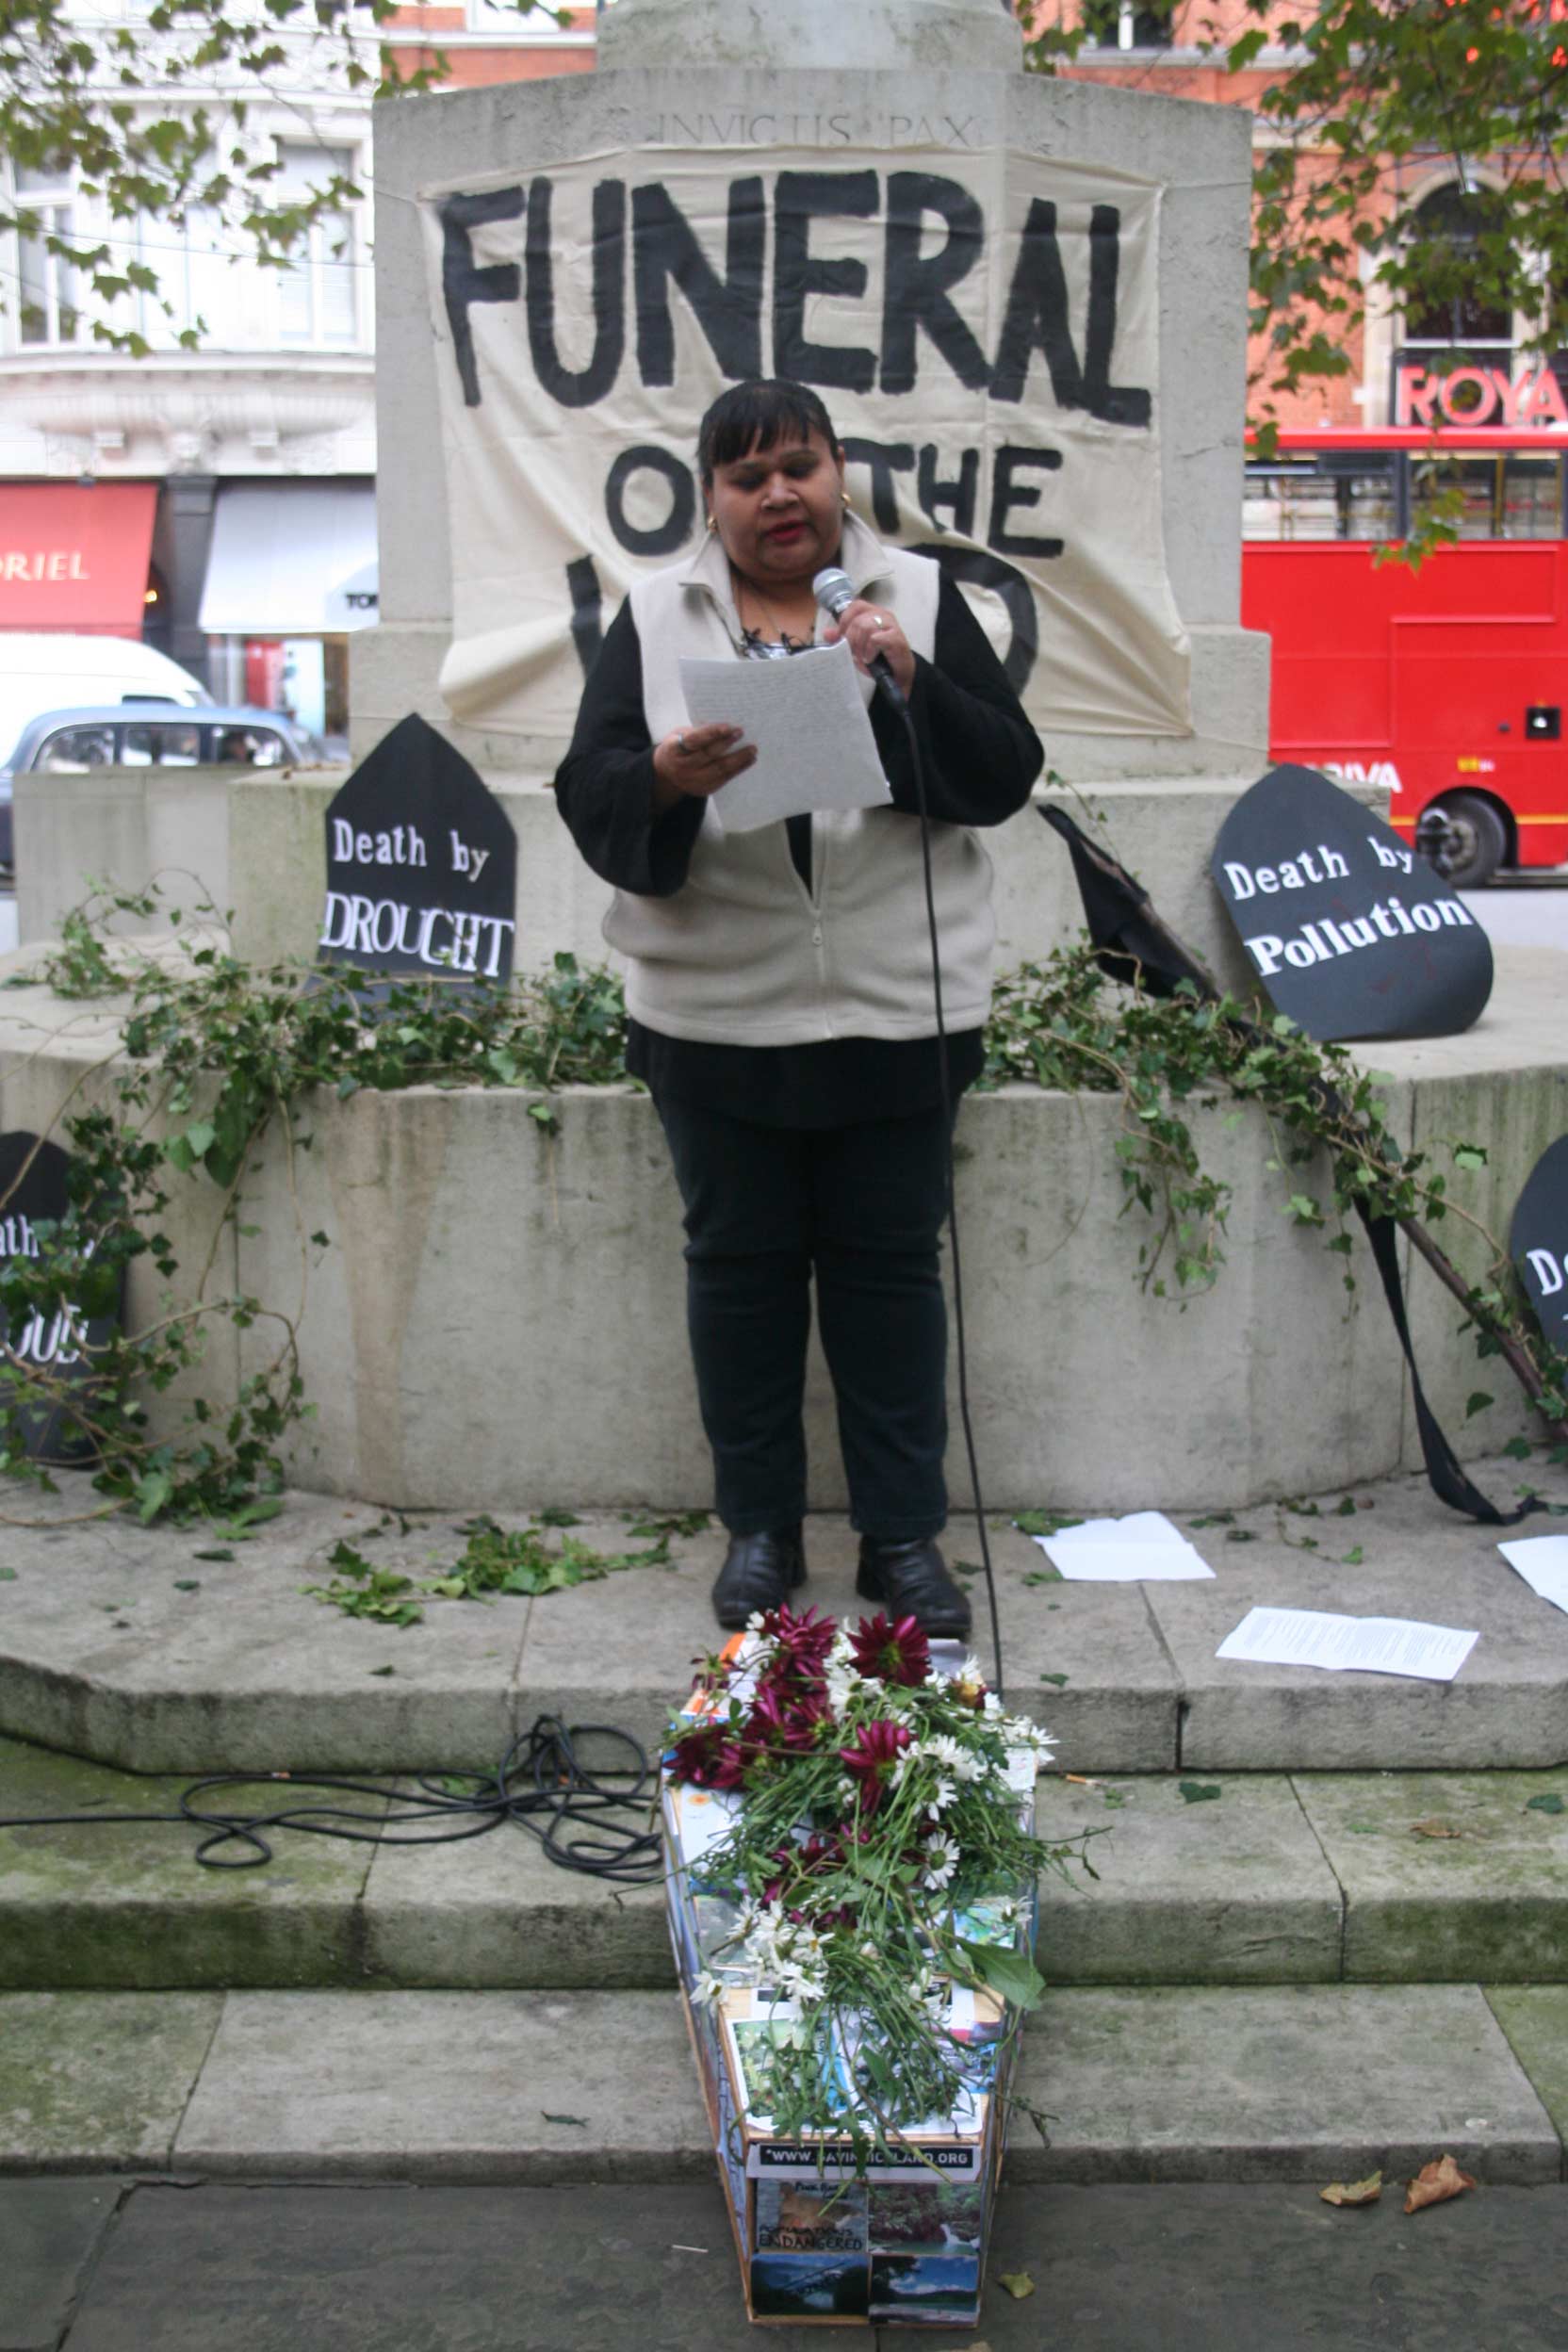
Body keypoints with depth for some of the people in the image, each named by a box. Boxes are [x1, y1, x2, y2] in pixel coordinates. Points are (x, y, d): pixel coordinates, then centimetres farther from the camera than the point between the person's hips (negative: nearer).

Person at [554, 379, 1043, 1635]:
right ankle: (759, 1528, 23)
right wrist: (661, 779, -23)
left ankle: (905, 1533, 17)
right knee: (740, 1265, 9)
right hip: (717, 1014, 1)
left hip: (897, 1011, 0)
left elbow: (1006, 776, -1)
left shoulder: (920, 598, 6)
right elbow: (588, 795, -1)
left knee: (890, 1264, 6)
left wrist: (913, 684, -17)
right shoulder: (656, 616, 6)